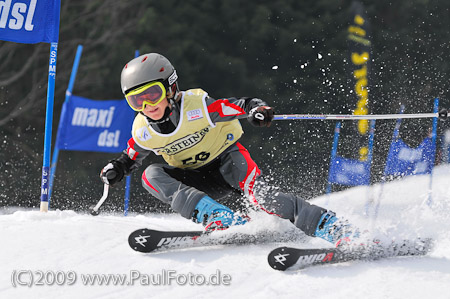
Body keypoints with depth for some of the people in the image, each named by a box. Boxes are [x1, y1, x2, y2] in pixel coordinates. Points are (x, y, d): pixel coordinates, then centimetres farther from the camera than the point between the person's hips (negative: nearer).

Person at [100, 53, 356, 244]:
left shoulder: (198, 105, -22)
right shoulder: (143, 131, -9)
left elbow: (243, 105, -22)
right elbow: (131, 157, 11)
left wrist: (258, 110, -44)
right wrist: (117, 169, -10)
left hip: (227, 158, -4)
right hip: (199, 180, 5)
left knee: (256, 192, -34)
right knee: (152, 175, -22)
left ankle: (331, 227, -35)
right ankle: (221, 219, -34)